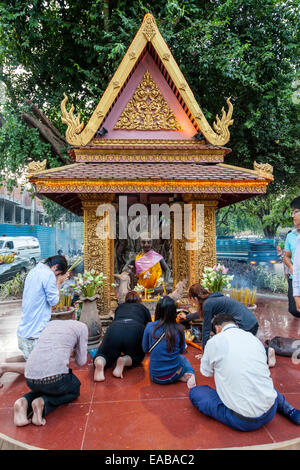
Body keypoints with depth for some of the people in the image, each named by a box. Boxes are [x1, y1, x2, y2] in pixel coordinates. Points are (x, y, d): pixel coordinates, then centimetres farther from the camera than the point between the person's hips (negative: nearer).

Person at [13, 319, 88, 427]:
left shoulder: (50, 323, 25)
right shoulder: (81, 326, 10)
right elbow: (80, 362, 13)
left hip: (30, 378, 5)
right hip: (55, 377, -5)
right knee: (75, 389, 27)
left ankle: (24, 402, 6)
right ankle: (43, 402, 0)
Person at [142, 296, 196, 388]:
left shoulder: (150, 327, -14)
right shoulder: (179, 328, -12)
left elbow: (145, 349, 2)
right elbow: (182, 351, 5)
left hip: (155, 376, 1)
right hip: (173, 375, 0)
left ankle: (183, 377, 5)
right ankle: (190, 374, 5)